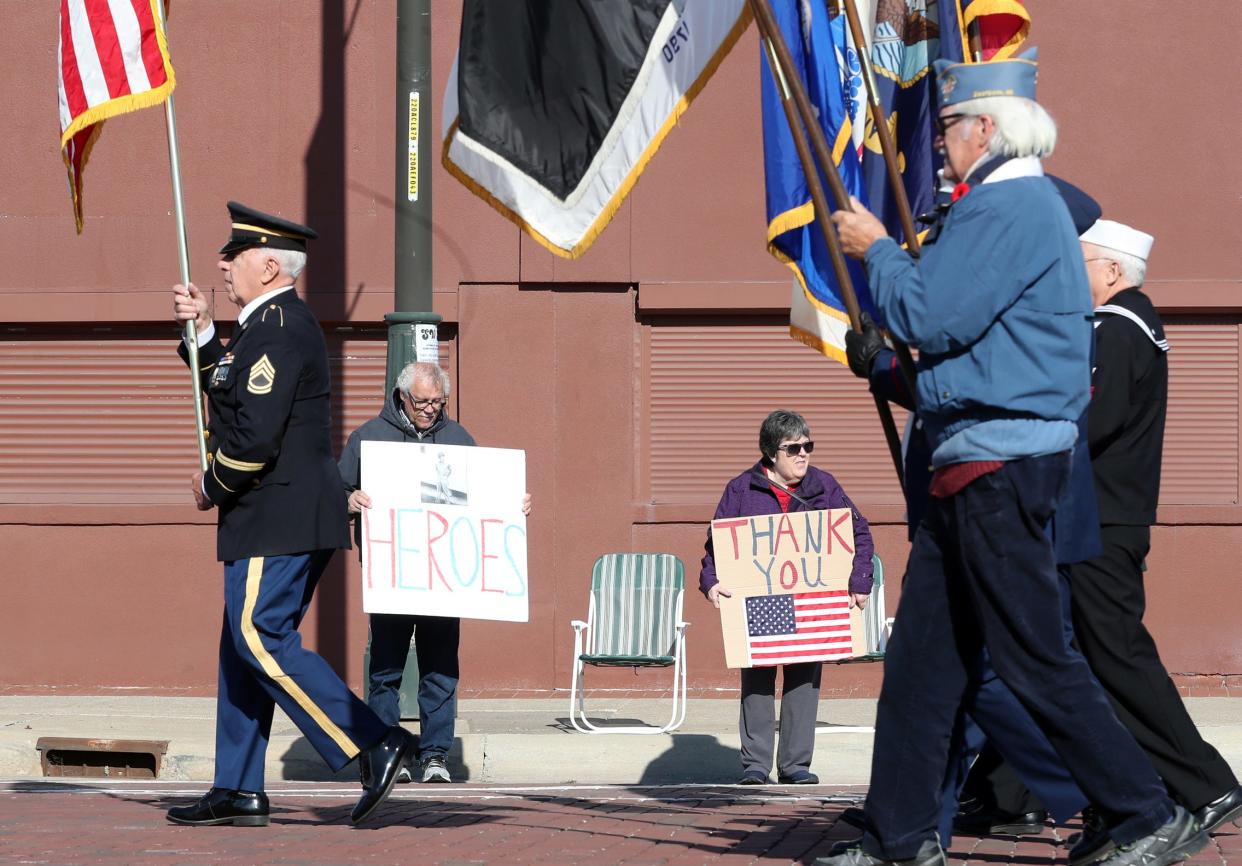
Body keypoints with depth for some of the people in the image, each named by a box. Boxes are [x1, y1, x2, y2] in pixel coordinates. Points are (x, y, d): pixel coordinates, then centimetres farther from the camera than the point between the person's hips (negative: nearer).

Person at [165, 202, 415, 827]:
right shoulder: (276, 322, 18)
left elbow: (256, 435, -23)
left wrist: (212, 487, -8)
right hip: (282, 519, 11)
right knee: (245, 646, 11)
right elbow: (233, 394, 27)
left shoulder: (279, 331, -16)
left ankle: (375, 745, -15)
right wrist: (202, 332, 16)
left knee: (262, 640, -13)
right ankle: (239, 792, 13)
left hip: (277, 518, -11)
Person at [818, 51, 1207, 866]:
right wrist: (891, 254, 17)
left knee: (1037, 659, -8)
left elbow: (932, 318, -18)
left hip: (1001, 462, -11)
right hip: (979, 462, 11)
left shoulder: (1008, 206, -14)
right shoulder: (1031, 202, 20)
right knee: (921, 653, 11)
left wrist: (877, 249, -3)